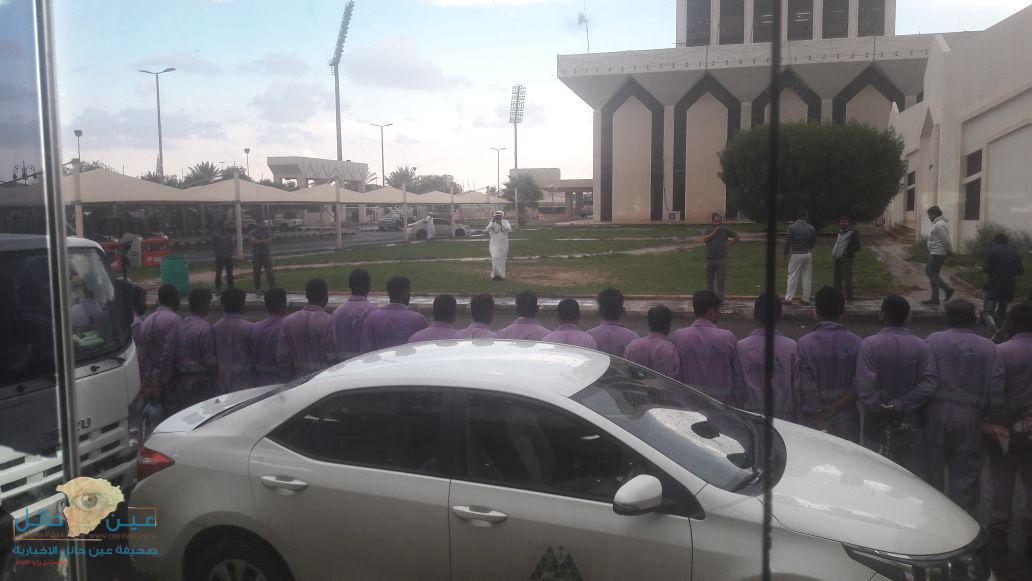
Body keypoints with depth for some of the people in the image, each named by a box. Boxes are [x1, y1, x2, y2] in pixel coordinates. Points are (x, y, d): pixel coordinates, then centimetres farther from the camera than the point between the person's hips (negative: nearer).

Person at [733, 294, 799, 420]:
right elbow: (797, 386, -4)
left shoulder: (741, 348, -11)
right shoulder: (791, 347, -11)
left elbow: (737, 387, -4)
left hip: (751, 416, 0)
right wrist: (795, 413, 11)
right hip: (785, 417, 0)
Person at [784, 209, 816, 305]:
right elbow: (814, 241, 11)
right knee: (807, 277, 8)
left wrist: (785, 254, 1)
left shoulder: (792, 227, -7)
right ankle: (806, 298, 11)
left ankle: (788, 297, -4)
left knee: (793, 276, -1)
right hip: (808, 254, 3)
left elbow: (787, 242, -9)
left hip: (796, 255, -3)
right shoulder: (811, 228, 3)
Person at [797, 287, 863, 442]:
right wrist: (834, 408, -7)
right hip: (847, 423, 1)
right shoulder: (857, 343, -7)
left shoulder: (805, 343, -13)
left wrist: (819, 419, -7)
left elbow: (807, 389, -14)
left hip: (814, 423, -1)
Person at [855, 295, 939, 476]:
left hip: (877, 423, -2)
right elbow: (930, 383, -14)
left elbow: (864, 387, -21)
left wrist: (881, 406, -6)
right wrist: (900, 404, -14)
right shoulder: (922, 347, -4)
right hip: (910, 426, 2)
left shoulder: (868, 345, -13)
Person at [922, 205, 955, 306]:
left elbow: (946, 241, -23)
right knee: (928, 271, 18)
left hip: (937, 254, -11)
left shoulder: (939, 225, -21)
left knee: (933, 275, -2)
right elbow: (945, 240, 18)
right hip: (934, 253, 11)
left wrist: (950, 251, -12)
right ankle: (948, 289, 20)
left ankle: (934, 300, 5)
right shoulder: (939, 223, 13)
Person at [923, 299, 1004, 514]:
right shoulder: (987, 348, -5)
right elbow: (997, 387, -7)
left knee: (934, 466, 15)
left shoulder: (932, 341, -5)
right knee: (966, 472, 10)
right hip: (970, 416, -1)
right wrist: (991, 417, 5)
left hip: (937, 413, 1)